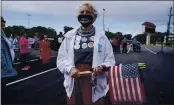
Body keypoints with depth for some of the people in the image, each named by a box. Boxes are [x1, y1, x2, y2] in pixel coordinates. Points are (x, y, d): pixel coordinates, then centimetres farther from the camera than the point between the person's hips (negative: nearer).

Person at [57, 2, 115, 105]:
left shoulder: (101, 36, 0)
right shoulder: (70, 36, 3)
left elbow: (110, 60, 1)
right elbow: (61, 59, 5)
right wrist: (70, 68, -13)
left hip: (95, 83, -1)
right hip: (74, 82, 2)